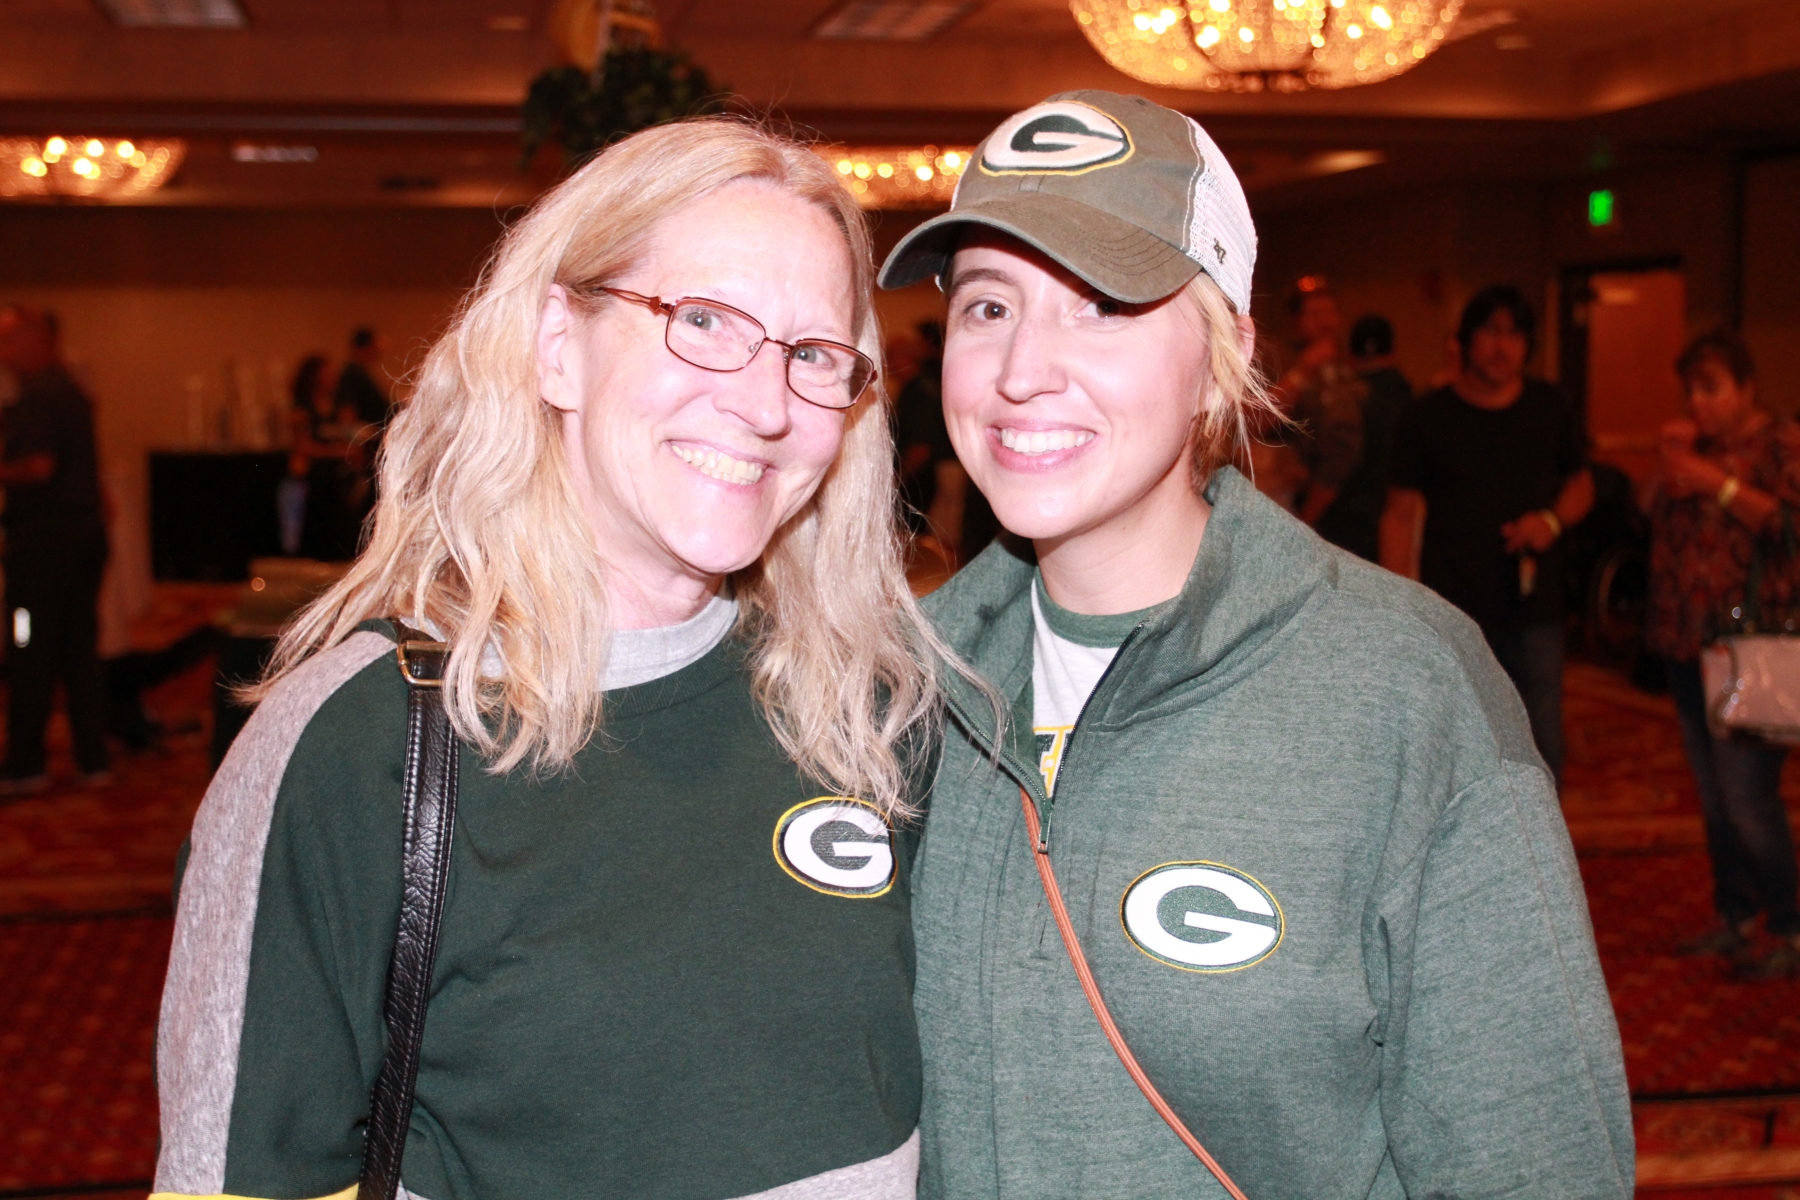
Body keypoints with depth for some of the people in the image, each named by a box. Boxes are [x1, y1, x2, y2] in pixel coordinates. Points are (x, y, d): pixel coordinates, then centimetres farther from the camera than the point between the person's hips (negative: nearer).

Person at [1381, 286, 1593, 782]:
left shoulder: (1551, 409, 8)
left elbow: (1580, 483, 19)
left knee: (1542, 752, 5)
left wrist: (1553, 519, -5)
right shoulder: (1427, 417, 0)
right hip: (1452, 612, -2)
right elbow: (1400, 511, -1)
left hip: (1534, 611, 2)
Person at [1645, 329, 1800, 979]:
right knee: (1713, 798, 11)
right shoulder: (1697, 447, 17)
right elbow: (1656, 517, 15)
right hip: (1689, 646, 7)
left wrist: (1719, 485, -19)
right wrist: (1671, 464, 1)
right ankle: (1735, 917, 21)